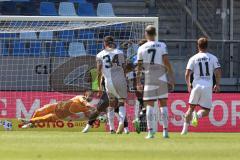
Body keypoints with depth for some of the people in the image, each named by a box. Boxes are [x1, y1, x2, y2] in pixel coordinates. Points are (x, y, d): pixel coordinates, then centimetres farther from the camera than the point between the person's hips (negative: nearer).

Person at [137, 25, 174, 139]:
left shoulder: (141, 48, 4)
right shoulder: (162, 46, 2)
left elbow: (139, 67, 5)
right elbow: (167, 63, -4)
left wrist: (138, 83, 10)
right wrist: (171, 78, -1)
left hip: (149, 78, 0)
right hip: (161, 78, 0)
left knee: (150, 105, 1)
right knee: (163, 104, 7)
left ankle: (150, 131, -8)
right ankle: (165, 131, 4)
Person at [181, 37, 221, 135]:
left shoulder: (193, 58, 3)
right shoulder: (213, 58, 3)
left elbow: (187, 74, 0)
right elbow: (218, 72, -2)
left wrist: (189, 85, 16)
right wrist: (217, 85, 10)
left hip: (196, 86, 1)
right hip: (208, 87, -1)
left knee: (191, 108, 14)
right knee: (206, 110, 6)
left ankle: (185, 129, 7)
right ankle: (197, 115, -27)